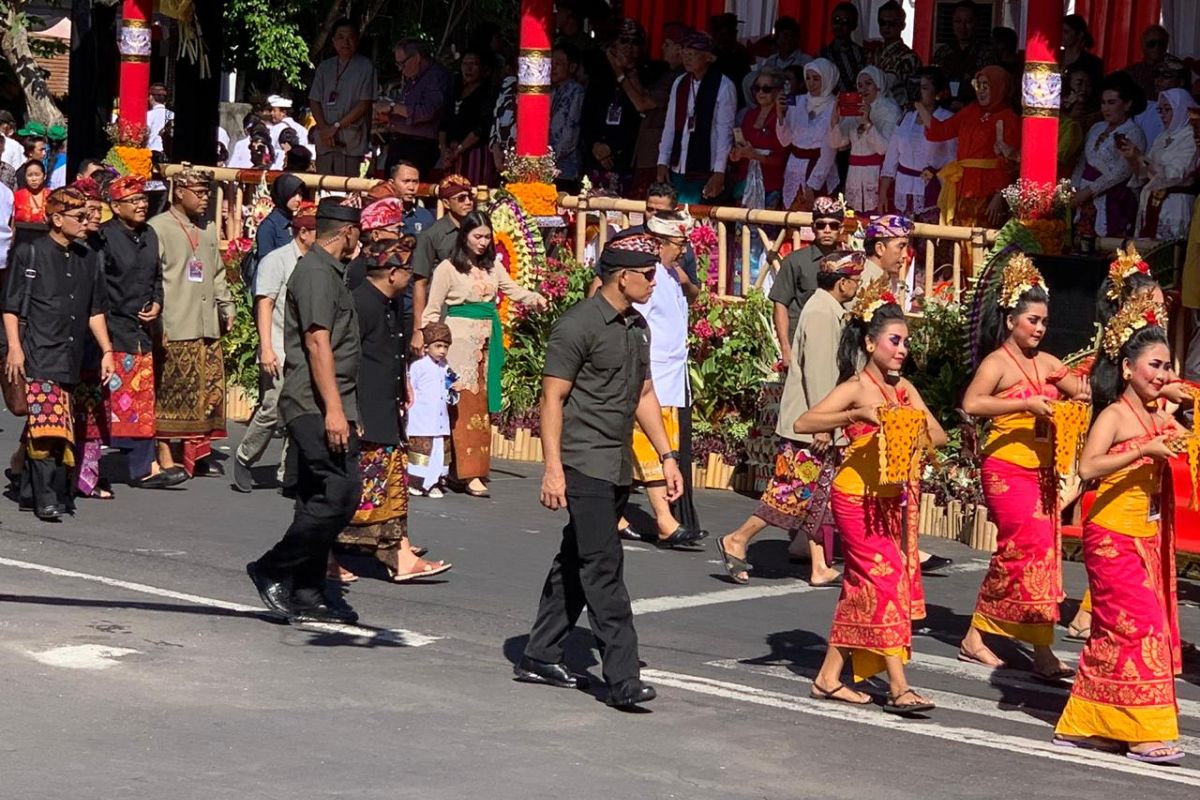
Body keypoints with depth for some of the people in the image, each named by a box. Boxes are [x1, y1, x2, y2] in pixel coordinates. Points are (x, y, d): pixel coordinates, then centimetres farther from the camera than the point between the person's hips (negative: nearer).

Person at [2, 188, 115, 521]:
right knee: (46, 424, -15)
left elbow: (95, 310, 21)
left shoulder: (87, 259, 15)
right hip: (38, 355, -6)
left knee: (40, 429, 9)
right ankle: (47, 499, -14)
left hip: (70, 357, 6)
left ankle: (30, 493, 17)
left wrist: (106, 351, 15)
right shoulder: (29, 254, -2)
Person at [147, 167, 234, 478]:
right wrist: (157, 321, -14)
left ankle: (200, 451, 10)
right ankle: (166, 456, -3)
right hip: (174, 329, -7)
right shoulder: (158, 228, -3)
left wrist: (226, 306, 17)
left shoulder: (208, 229, 20)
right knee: (170, 394, -5)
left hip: (207, 326, 7)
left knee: (210, 391, 3)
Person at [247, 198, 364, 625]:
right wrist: (333, 408, -25)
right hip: (317, 405, -11)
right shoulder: (318, 273, -12)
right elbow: (318, 342, -20)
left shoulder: (326, 271, 20)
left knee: (320, 499, 9)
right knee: (340, 492, -15)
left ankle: (306, 594, 11)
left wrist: (343, 410, 29)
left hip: (322, 408, 11)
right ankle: (272, 570, -7)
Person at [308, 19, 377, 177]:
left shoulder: (365, 67, 1)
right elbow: (314, 101, 12)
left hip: (351, 142, -4)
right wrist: (324, 128, -5)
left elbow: (364, 104, -4)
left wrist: (336, 126, -8)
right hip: (325, 141, 4)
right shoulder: (324, 67, 15)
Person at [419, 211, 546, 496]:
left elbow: (513, 290, 10)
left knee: (482, 405, 6)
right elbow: (433, 309, -3)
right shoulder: (448, 268, -4)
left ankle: (461, 469, 12)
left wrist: (535, 299, -9)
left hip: (487, 341, 6)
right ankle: (469, 473, -10)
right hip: (461, 340, -6)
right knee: (465, 405, -8)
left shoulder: (492, 267, 12)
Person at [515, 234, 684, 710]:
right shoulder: (579, 325, -12)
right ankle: (622, 678, -15)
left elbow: (644, 395, 23)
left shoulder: (637, 327, 14)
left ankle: (539, 657, 23)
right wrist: (553, 469, -18)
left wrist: (667, 456, 17)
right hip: (584, 464, -9)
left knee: (575, 563, 14)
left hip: (618, 468, 9)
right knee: (604, 567, -12)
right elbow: (552, 398, -13)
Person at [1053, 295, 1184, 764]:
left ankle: (1086, 725, 17)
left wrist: (1183, 441, -3)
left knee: (1116, 632, 10)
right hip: (1113, 536, -8)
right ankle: (1146, 731, -6)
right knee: (1139, 625, -9)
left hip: (1149, 538, 8)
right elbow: (1087, 467, -26)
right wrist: (1143, 451, -29)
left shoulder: (1160, 417, 10)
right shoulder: (1114, 416, -12)